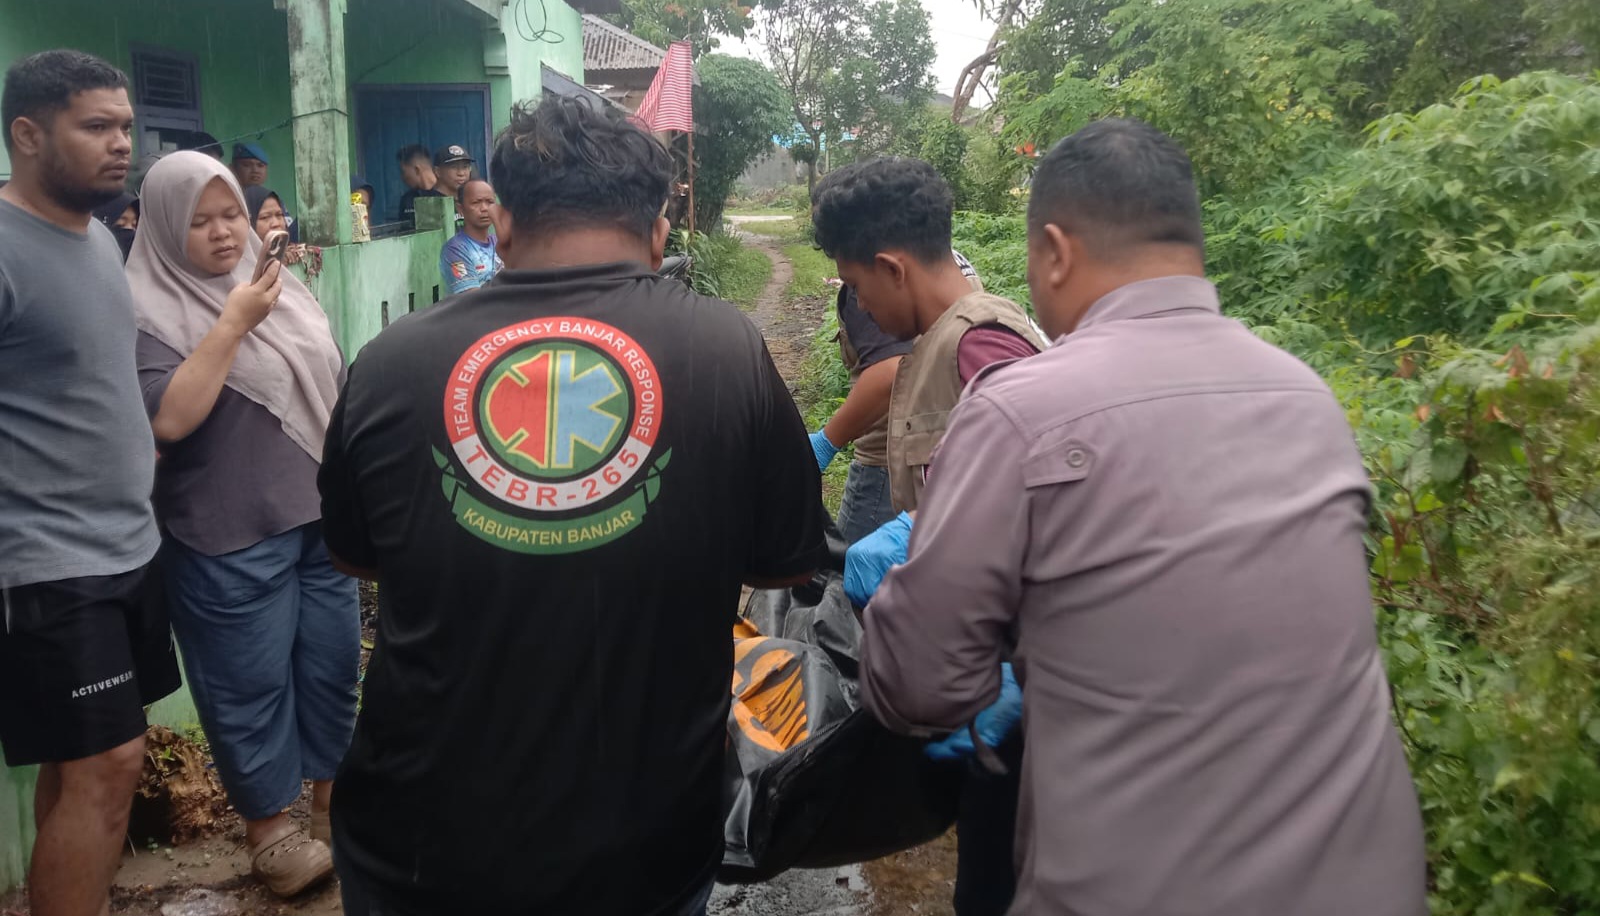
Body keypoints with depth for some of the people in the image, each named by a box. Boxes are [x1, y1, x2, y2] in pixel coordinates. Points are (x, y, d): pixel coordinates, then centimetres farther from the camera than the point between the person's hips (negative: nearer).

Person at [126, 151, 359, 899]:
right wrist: (232, 324, -23)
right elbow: (168, 419, -22)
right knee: (253, 686, 6)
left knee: (333, 667, 13)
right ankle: (269, 832, 24)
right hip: (231, 537, -6)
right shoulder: (150, 310, -10)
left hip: (321, 517, 6)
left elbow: (334, 384, 16)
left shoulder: (280, 286, 9)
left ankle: (332, 806, 31)